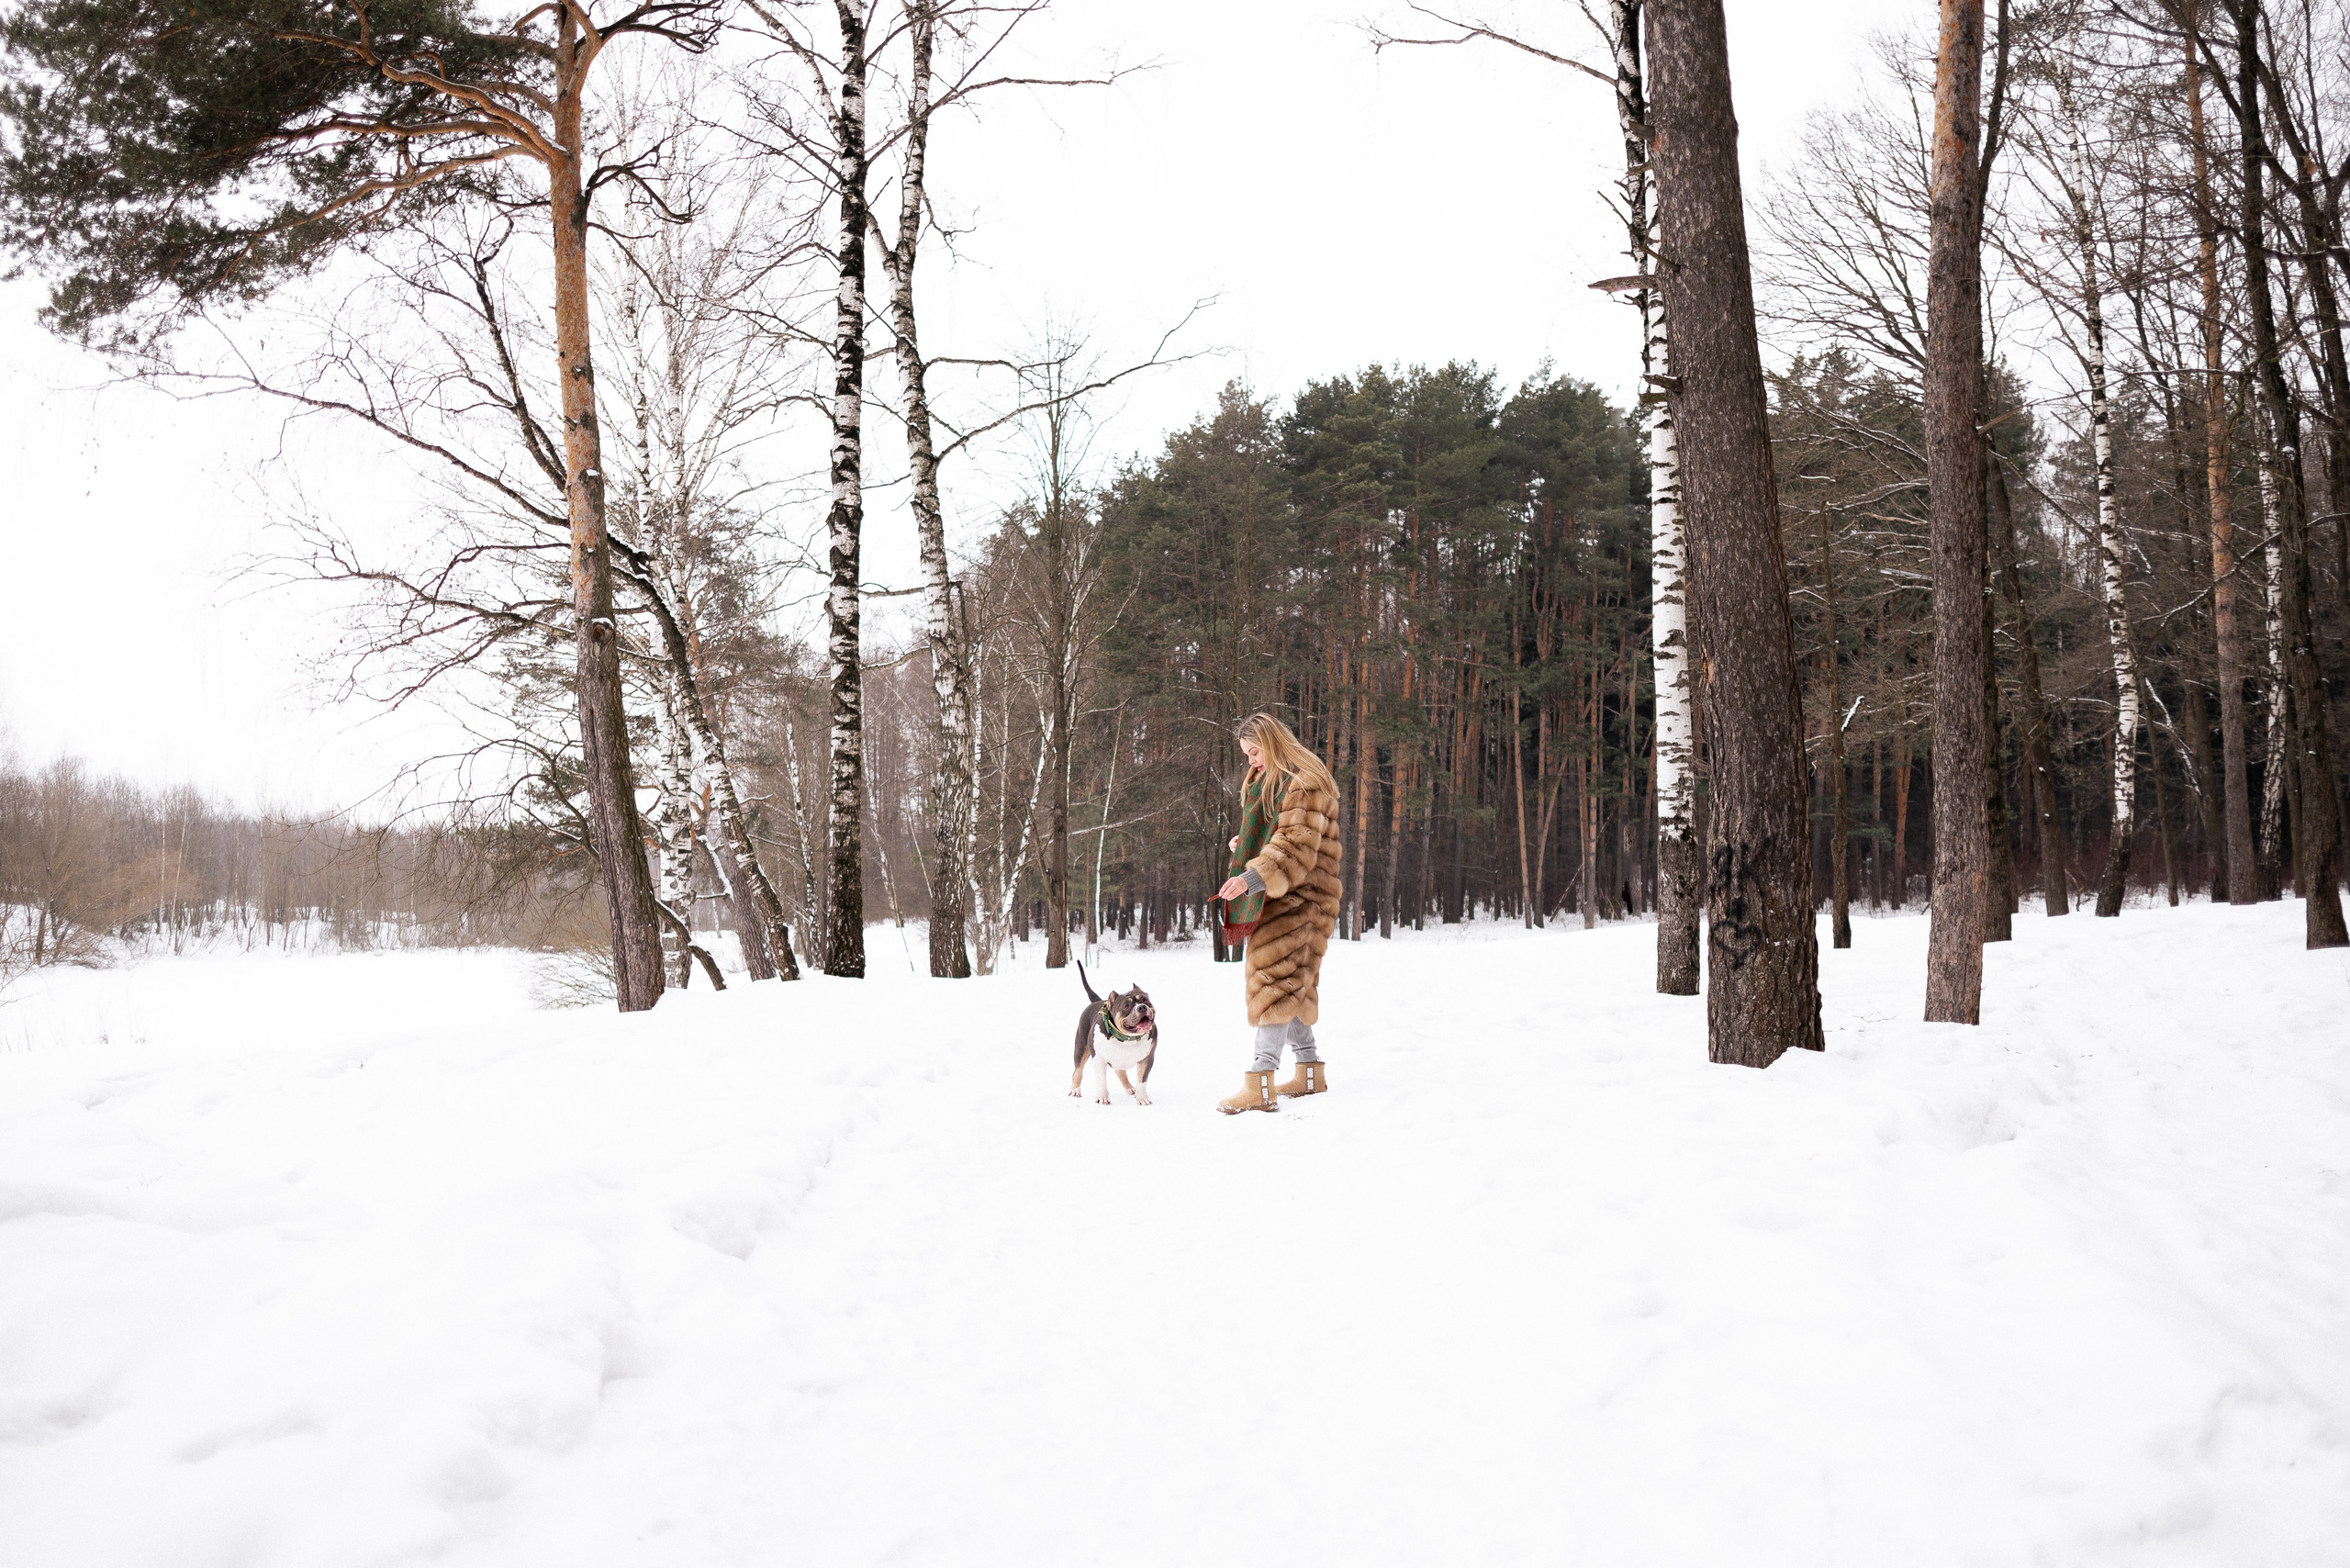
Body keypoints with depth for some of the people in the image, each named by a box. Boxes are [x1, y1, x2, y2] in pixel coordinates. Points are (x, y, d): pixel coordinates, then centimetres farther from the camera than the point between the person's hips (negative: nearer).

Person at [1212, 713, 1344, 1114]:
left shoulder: (1305, 785, -13)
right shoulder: (1268, 781, 20)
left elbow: (1297, 846, -23)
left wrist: (1251, 877, -34)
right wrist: (1243, 843, 10)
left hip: (1297, 897, -11)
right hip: (1274, 896, 11)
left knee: (1274, 976, -18)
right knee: (1292, 982, 13)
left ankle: (1260, 1083, -25)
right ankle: (1310, 1070, 22)